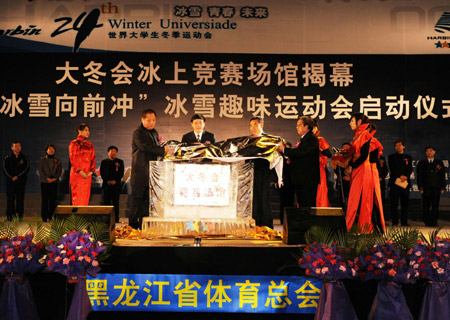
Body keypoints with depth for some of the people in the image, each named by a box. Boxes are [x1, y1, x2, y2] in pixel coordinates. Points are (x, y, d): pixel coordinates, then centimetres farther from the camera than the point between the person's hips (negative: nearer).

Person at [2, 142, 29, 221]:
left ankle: (20, 217, 4)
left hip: (21, 182, 0)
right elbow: (5, 169, 2)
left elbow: (27, 168, -1)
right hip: (10, 182, 0)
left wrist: (17, 176, -10)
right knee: (10, 200, -1)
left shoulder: (24, 158, 9)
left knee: (20, 200, 0)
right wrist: (12, 178, -9)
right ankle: (9, 217, 2)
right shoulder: (7, 158, 8)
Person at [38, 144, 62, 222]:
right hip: (44, 182, -2)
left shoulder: (57, 160, 10)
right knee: (45, 199, -2)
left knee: (53, 199, -1)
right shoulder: (42, 159, 6)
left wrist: (54, 178, -9)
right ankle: (44, 218, 3)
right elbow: (40, 170, 0)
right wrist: (47, 178, -12)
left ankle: (50, 215, 11)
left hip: (54, 182, 2)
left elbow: (60, 171, 6)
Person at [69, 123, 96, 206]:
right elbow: (72, 159, -7)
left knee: (86, 195, 3)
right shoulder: (74, 143, 0)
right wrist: (80, 171, -14)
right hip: (77, 173, -4)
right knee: (77, 195, -6)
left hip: (87, 174, 4)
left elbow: (93, 159, 12)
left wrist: (91, 171, -3)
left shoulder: (90, 145, 14)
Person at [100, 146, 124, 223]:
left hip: (116, 184, -1)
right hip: (106, 185, 1)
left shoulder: (120, 162, 10)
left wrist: (115, 181, -11)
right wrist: (107, 181, -9)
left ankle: (116, 219, 0)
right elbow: (102, 173, 5)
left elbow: (121, 173, 2)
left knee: (116, 202, -3)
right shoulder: (104, 162, 14)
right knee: (106, 202, -2)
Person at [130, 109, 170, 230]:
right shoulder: (138, 133, -6)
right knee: (137, 199, -3)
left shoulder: (155, 133, 19)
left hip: (151, 174, 7)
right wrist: (163, 150, -17)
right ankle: (133, 227, 2)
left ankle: (143, 227, 14)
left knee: (147, 200, 8)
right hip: (140, 173, -7)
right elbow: (146, 148, -19)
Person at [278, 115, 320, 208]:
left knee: (308, 206, -9)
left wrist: (284, 149, -16)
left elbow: (301, 152, -22)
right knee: (301, 205, 12)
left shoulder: (312, 139, -11)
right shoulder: (303, 139, 21)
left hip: (308, 179, -10)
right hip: (300, 180, 10)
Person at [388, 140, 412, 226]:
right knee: (394, 203, -5)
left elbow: (410, 169, 6)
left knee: (405, 203, 0)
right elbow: (392, 168, -1)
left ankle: (404, 222, 3)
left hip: (405, 182, 2)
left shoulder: (408, 157, 18)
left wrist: (405, 176, -13)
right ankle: (395, 222, -3)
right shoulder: (391, 157, 12)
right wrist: (400, 176, -13)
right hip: (394, 182, -2)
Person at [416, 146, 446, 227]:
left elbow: (442, 176, 10)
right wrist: (420, 188, -5)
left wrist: (442, 187, 1)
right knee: (426, 206, -1)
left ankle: (434, 222, 5)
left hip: (436, 188, 1)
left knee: (435, 206, -1)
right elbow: (419, 176, 4)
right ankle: (427, 222, 6)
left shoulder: (439, 163, 12)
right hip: (426, 188, -1)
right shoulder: (421, 163, 9)